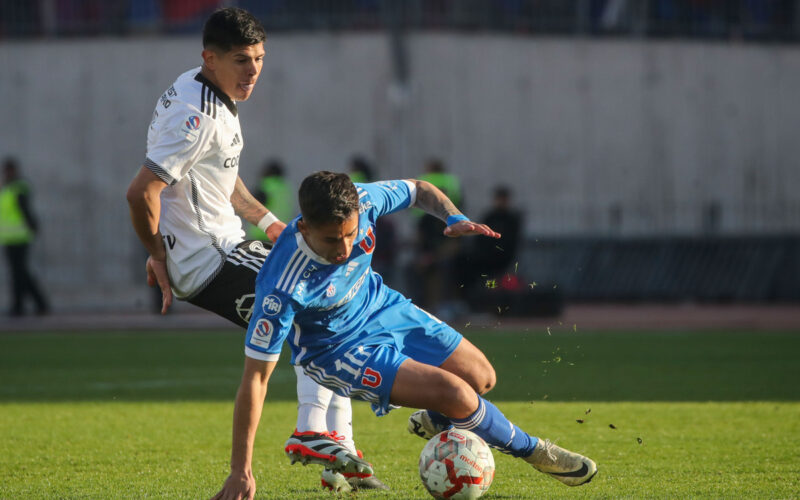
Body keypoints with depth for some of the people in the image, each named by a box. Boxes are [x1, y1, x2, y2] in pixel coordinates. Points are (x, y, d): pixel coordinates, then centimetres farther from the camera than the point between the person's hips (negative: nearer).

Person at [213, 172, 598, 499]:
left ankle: (434, 421, 45)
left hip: (379, 306, 6)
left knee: (482, 378, 10)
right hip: (337, 349, -6)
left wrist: (454, 218, -25)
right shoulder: (282, 289, -39)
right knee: (454, 392, -18)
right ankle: (531, 451, 11)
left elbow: (420, 191, -3)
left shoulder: (361, 202, -26)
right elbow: (255, 377, -33)